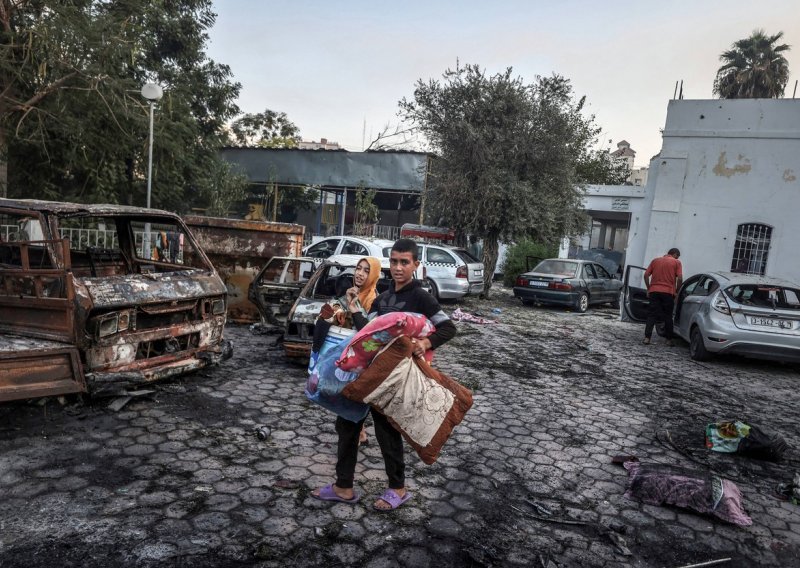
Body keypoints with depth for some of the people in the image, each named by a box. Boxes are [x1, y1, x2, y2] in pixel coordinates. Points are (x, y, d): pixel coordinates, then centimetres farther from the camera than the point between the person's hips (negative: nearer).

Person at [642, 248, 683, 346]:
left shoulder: (655, 260, 13)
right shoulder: (676, 262, 4)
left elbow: (646, 275, 7)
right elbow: (680, 278, -6)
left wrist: (648, 289, 13)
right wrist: (677, 291, 5)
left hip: (654, 291, 2)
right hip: (668, 292, -2)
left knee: (652, 315, 3)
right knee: (667, 316, 8)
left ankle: (647, 338, -7)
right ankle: (669, 339, 13)